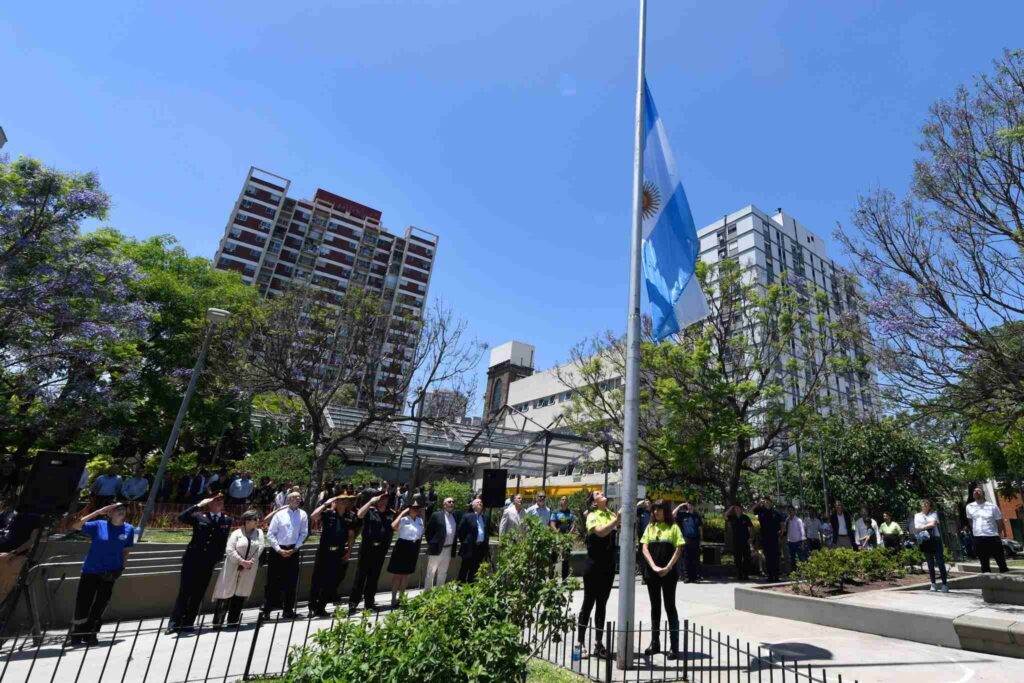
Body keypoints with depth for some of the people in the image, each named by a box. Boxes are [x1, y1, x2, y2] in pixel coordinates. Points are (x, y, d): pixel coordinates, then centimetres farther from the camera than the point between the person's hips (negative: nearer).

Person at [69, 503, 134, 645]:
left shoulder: (129, 529, -2)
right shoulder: (98, 525, -8)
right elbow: (75, 526, -20)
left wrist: (122, 567, -2)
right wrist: (97, 512, -21)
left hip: (110, 574, 2)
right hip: (91, 571, -2)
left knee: (100, 605, 9)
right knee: (82, 604, 1)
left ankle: (90, 634, 27)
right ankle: (76, 635, 23)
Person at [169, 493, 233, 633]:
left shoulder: (227, 520, 6)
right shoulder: (199, 517, 1)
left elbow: (223, 541, 8)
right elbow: (181, 517, -15)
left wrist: (218, 558, 2)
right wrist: (199, 505, -16)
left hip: (208, 563, 2)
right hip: (192, 560, -2)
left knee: (198, 595, 7)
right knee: (184, 592, 1)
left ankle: (188, 623, 17)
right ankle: (175, 623, 11)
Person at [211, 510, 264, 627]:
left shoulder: (259, 533, 4)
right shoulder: (236, 533, -6)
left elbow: (260, 549, -2)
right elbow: (229, 550, -12)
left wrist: (250, 562, -13)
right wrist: (241, 561, -17)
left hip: (249, 570, 3)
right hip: (233, 569, -3)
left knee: (241, 594, 7)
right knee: (227, 593, -2)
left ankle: (233, 620, 18)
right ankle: (217, 621, 7)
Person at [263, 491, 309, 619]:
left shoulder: (303, 515, 0)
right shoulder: (280, 514, -4)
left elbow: (304, 533, 1)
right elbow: (270, 534, -4)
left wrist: (295, 548, -7)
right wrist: (279, 550, -10)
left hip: (293, 551, 2)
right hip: (277, 550, -2)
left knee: (291, 581, 8)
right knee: (272, 581, 3)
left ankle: (288, 609, 20)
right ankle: (267, 609, 17)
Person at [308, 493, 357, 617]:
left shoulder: (350, 516, 3)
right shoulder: (328, 513, -6)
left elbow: (351, 535, 8)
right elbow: (313, 517, -23)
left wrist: (349, 552, 3)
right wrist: (326, 504, -20)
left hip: (339, 553, 3)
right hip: (324, 551, -3)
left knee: (332, 581, 9)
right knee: (317, 579, 3)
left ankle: (321, 607, 25)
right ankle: (312, 607, 19)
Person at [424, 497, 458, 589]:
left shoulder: (455, 517, 7)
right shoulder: (436, 515, -6)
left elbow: (455, 534, 12)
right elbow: (428, 531, -3)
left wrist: (453, 552, 10)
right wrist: (431, 545, -4)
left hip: (448, 550, 5)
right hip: (437, 549, -5)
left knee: (443, 573, 15)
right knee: (431, 572, 3)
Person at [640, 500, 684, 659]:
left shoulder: (673, 527, -1)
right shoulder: (650, 527, 7)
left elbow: (679, 549, -6)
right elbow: (645, 548, 1)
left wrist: (668, 567, -15)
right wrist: (654, 567, -12)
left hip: (669, 573, -3)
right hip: (651, 572, 3)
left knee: (670, 607, 1)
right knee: (655, 607, 12)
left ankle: (674, 646, 8)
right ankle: (655, 643, 22)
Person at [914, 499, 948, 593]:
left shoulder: (934, 514, 8)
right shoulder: (917, 515, 13)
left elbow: (933, 524, -8)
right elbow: (916, 528, 5)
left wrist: (922, 527, -9)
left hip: (935, 539, -2)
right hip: (925, 541, 2)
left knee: (940, 562, -5)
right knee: (930, 563, 6)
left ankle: (944, 584, 0)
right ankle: (933, 584, 9)